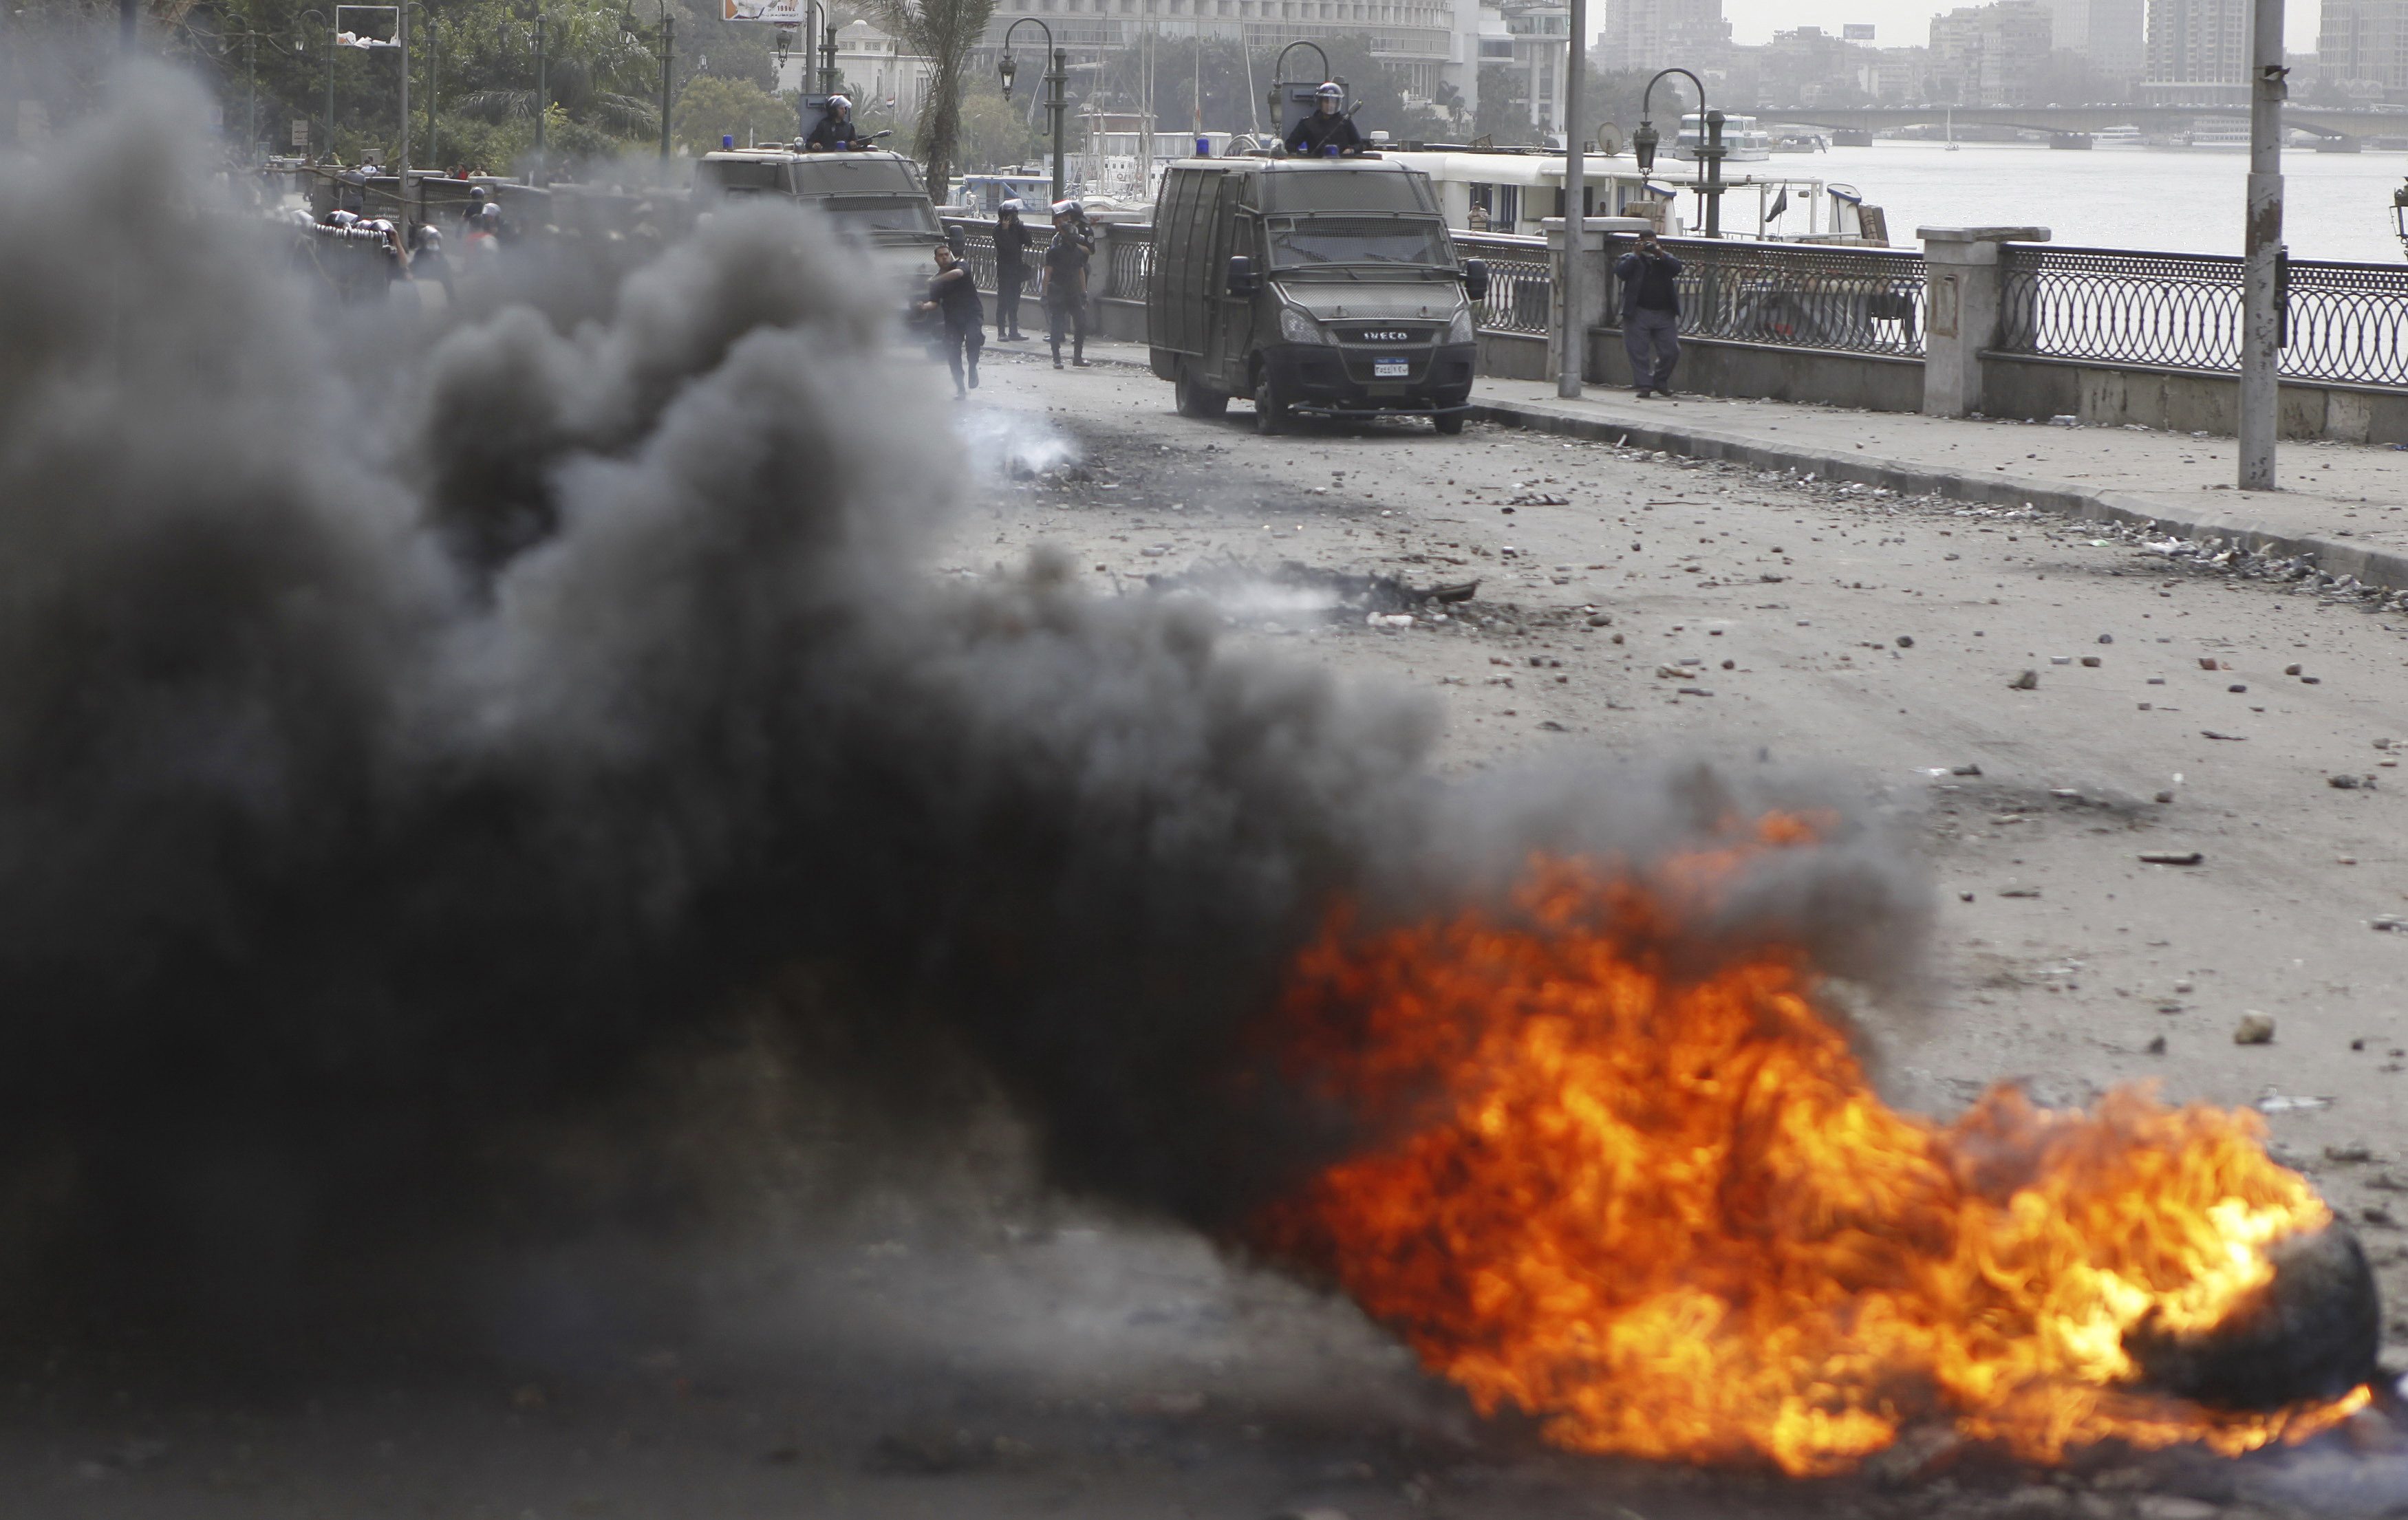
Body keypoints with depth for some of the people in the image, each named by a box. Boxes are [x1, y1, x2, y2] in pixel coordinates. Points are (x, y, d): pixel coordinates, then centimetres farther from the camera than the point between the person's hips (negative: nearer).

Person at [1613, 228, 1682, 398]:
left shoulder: (1665, 259, 16)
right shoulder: (1630, 259, 8)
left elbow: (1677, 268, -4)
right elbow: (1620, 272, -11)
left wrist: (1660, 255, -14)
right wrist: (1637, 255, -13)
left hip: (1664, 314, 2)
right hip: (1638, 313, -2)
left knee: (1671, 352, 0)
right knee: (1639, 352, -5)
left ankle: (1660, 381, 19)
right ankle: (1645, 385, 1)